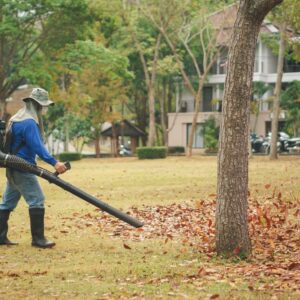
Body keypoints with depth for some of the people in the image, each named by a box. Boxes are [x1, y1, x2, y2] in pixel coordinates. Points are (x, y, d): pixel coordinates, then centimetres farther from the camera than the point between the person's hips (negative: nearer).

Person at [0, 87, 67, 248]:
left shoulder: (16, 119, 15)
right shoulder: (29, 123, -17)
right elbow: (37, 146, -27)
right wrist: (54, 163, -34)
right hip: (23, 169, -10)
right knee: (37, 200, -9)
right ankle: (38, 238, -9)